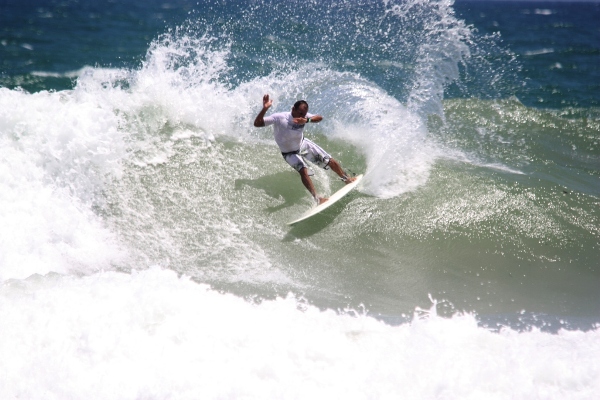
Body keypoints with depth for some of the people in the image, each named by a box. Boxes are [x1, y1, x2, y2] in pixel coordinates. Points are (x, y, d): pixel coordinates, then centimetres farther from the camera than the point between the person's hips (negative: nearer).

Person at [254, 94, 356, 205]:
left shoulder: (303, 116, -18)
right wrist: (265, 109, -49)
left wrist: (306, 120, -49)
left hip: (303, 144, 5)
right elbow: (257, 123, -35)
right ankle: (316, 199, -28)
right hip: (290, 153, -5)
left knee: (330, 161, 7)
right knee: (303, 170, -31)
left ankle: (346, 179, 33)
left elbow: (319, 118, -32)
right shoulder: (279, 118, -31)